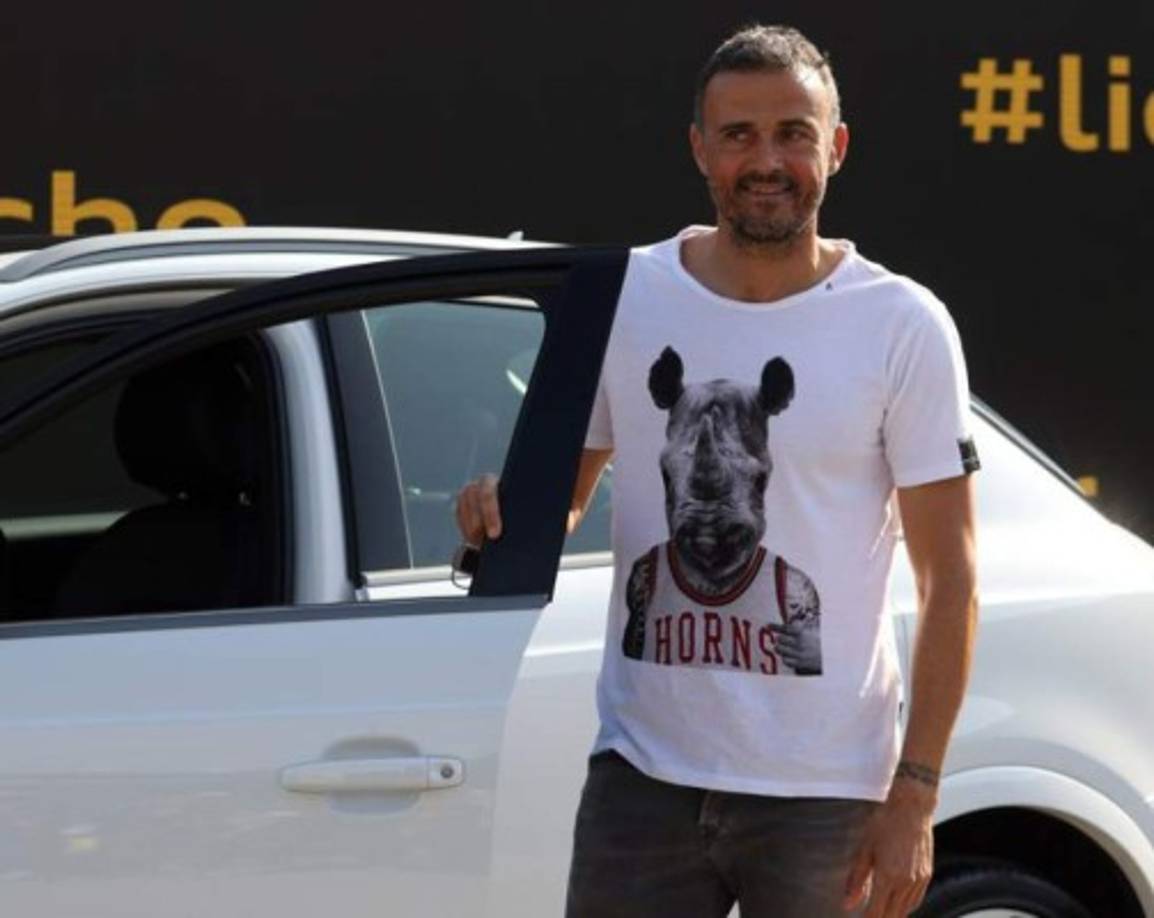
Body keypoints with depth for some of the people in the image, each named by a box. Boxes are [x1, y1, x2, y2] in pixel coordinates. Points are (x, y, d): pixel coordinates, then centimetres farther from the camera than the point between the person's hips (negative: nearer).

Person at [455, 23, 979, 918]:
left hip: (824, 788, -2)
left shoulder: (901, 326, -3)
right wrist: (505, 507, -9)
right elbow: (564, 487, 16)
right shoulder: (622, 298, 4)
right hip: (644, 772, 2)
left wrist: (916, 793, -10)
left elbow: (950, 580, -4)